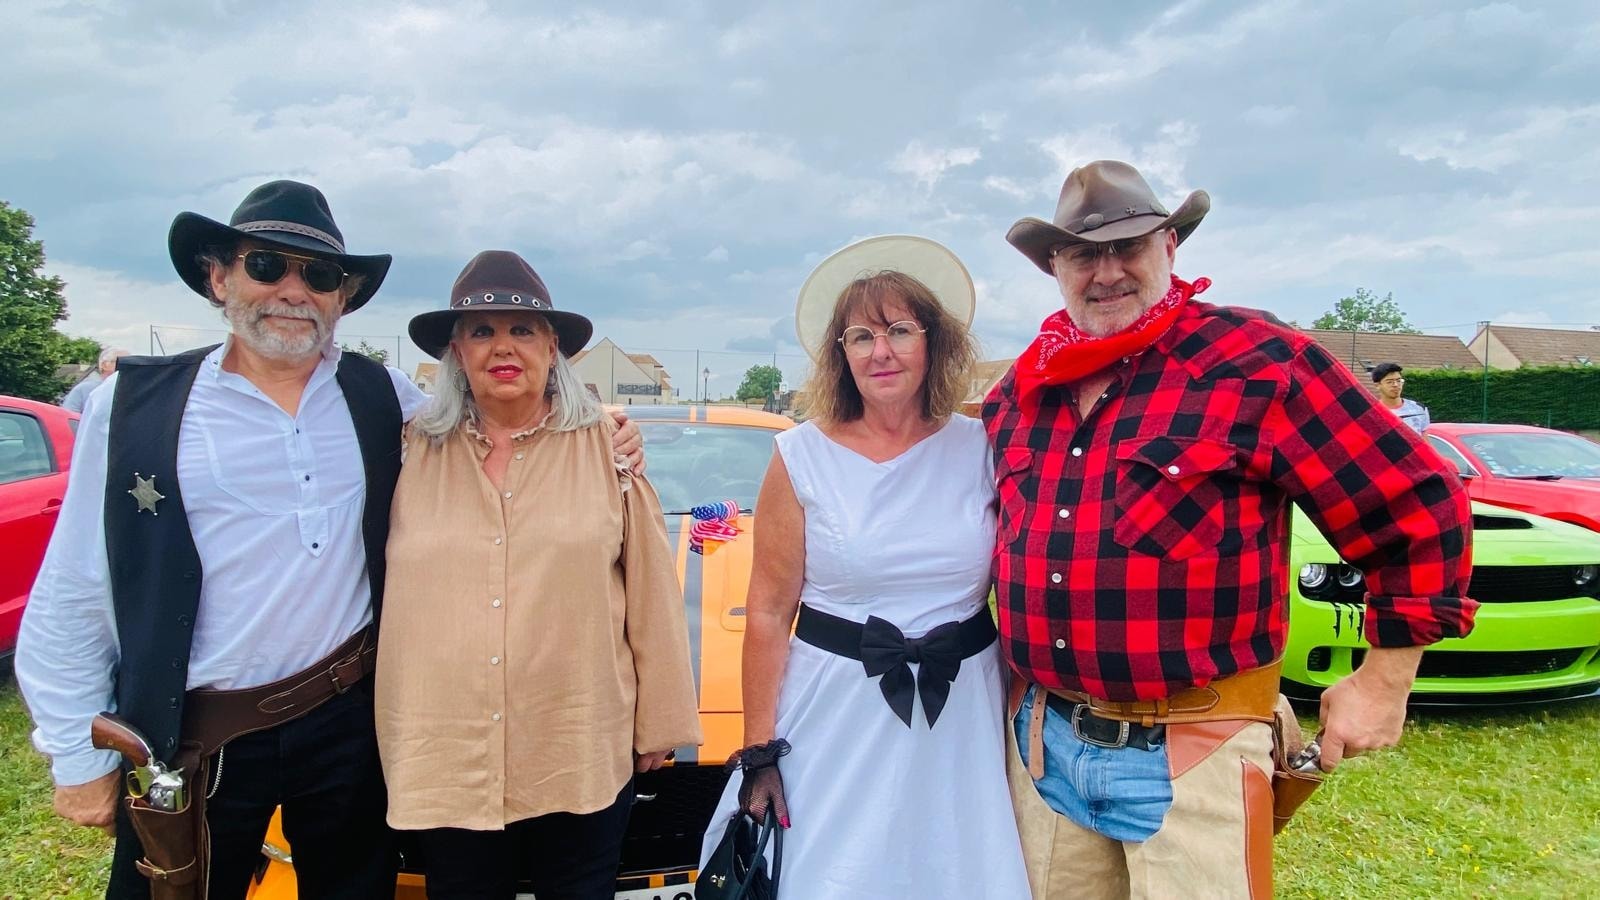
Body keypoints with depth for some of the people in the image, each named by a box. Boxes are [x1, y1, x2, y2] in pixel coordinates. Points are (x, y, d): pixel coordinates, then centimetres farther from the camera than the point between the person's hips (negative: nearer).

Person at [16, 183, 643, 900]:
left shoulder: (381, 396, 3)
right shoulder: (134, 406, -4)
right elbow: (72, 600, 0)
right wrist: (79, 758, 0)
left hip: (353, 724, 2)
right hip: (193, 744, -2)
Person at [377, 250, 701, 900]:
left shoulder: (606, 447, -1)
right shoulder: (416, 453, 3)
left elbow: (651, 593, 0)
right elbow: (388, 594, 8)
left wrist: (660, 724, 1)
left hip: (582, 761, -1)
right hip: (446, 760, 2)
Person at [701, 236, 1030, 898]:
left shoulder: (980, 449, -1)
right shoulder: (802, 457, -6)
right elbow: (768, 612, -5)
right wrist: (759, 755, -6)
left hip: (961, 720, 2)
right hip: (837, 718, -1)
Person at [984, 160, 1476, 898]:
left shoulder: (1259, 364, -11)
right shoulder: (1019, 394, 6)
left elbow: (1418, 509, -7)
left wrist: (1385, 682, -3)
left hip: (1192, 754, -5)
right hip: (1041, 739, 6)